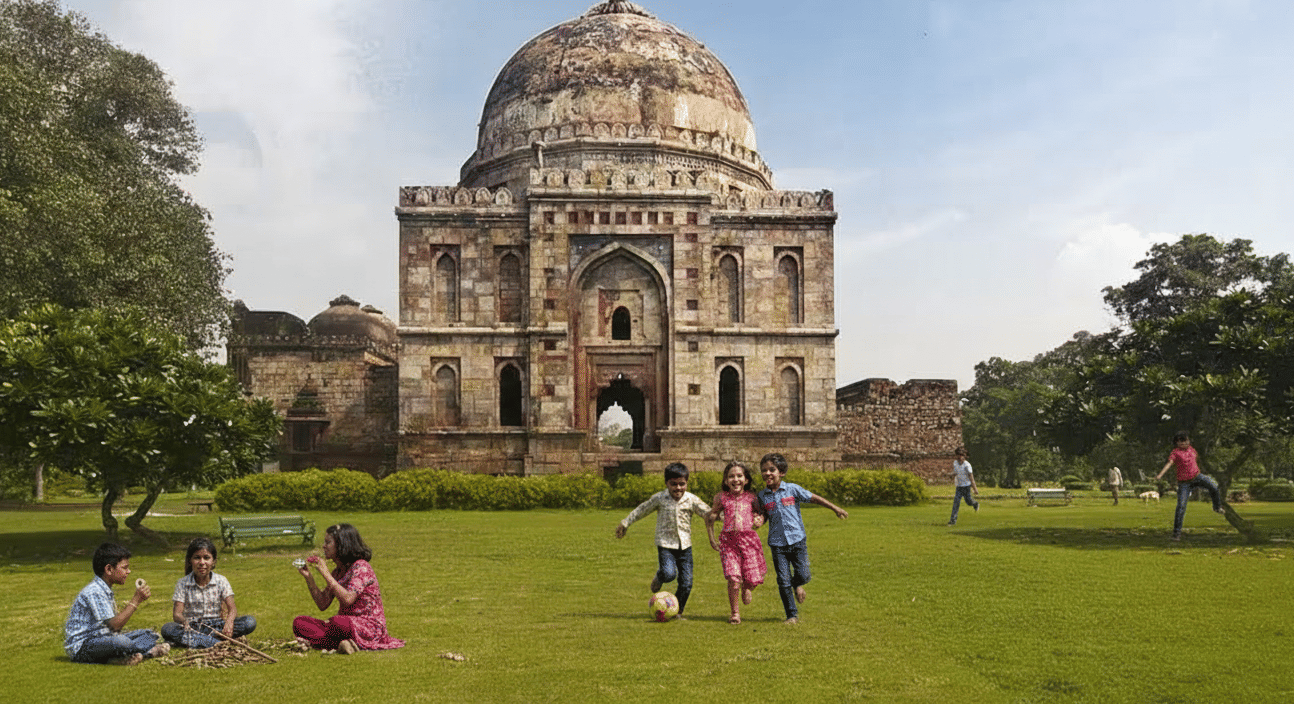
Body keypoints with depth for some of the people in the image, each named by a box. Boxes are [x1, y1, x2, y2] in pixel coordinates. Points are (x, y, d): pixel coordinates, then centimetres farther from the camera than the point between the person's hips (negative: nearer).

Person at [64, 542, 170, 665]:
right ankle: (150, 650, -10)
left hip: (101, 639, 10)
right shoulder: (94, 592, -18)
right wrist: (136, 600, -20)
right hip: (80, 648, -10)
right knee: (120, 641, -37)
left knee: (148, 634, 8)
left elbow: (116, 624, 9)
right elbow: (114, 625, -24)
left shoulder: (106, 590, 14)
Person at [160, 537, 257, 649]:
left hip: (215, 626, 1)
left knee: (250, 622, -24)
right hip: (192, 626, -1)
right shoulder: (183, 583, 0)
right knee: (167, 629, -32)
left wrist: (229, 621, -32)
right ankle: (217, 643, -38)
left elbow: (232, 608, -8)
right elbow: (177, 614, -9)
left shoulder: (221, 581, 1)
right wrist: (184, 621, -34)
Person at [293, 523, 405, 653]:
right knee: (299, 622, -11)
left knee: (337, 622, -42)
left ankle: (313, 641, -17)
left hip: (369, 627, -9)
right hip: (345, 622, 9)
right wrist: (309, 577, 0)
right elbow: (323, 604, 8)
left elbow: (347, 599, -25)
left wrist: (325, 573, -20)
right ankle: (340, 643, -27)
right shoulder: (337, 572, 13)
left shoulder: (361, 567, -11)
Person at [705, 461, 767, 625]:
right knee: (733, 579, -11)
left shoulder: (751, 498, 5)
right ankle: (735, 613, 8)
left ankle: (747, 587, 37)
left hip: (749, 538, 1)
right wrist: (712, 539, 13)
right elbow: (711, 517, 16)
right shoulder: (721, 497, 5)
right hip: (729, 539, -1)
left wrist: (759, 520, -7)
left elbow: (761, 513, 16)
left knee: (753, 578, -2)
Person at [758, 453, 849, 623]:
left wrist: (835, 508, 4)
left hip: (797, 540, -1)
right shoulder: (762, 497, 3)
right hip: (777, 544, 1)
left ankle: (797, 585, 33)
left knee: (803, 575, -5)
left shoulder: (792, 489, -2)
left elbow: (814, 498, 4)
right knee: (783, 581, -2)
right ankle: (792, 615, 12)